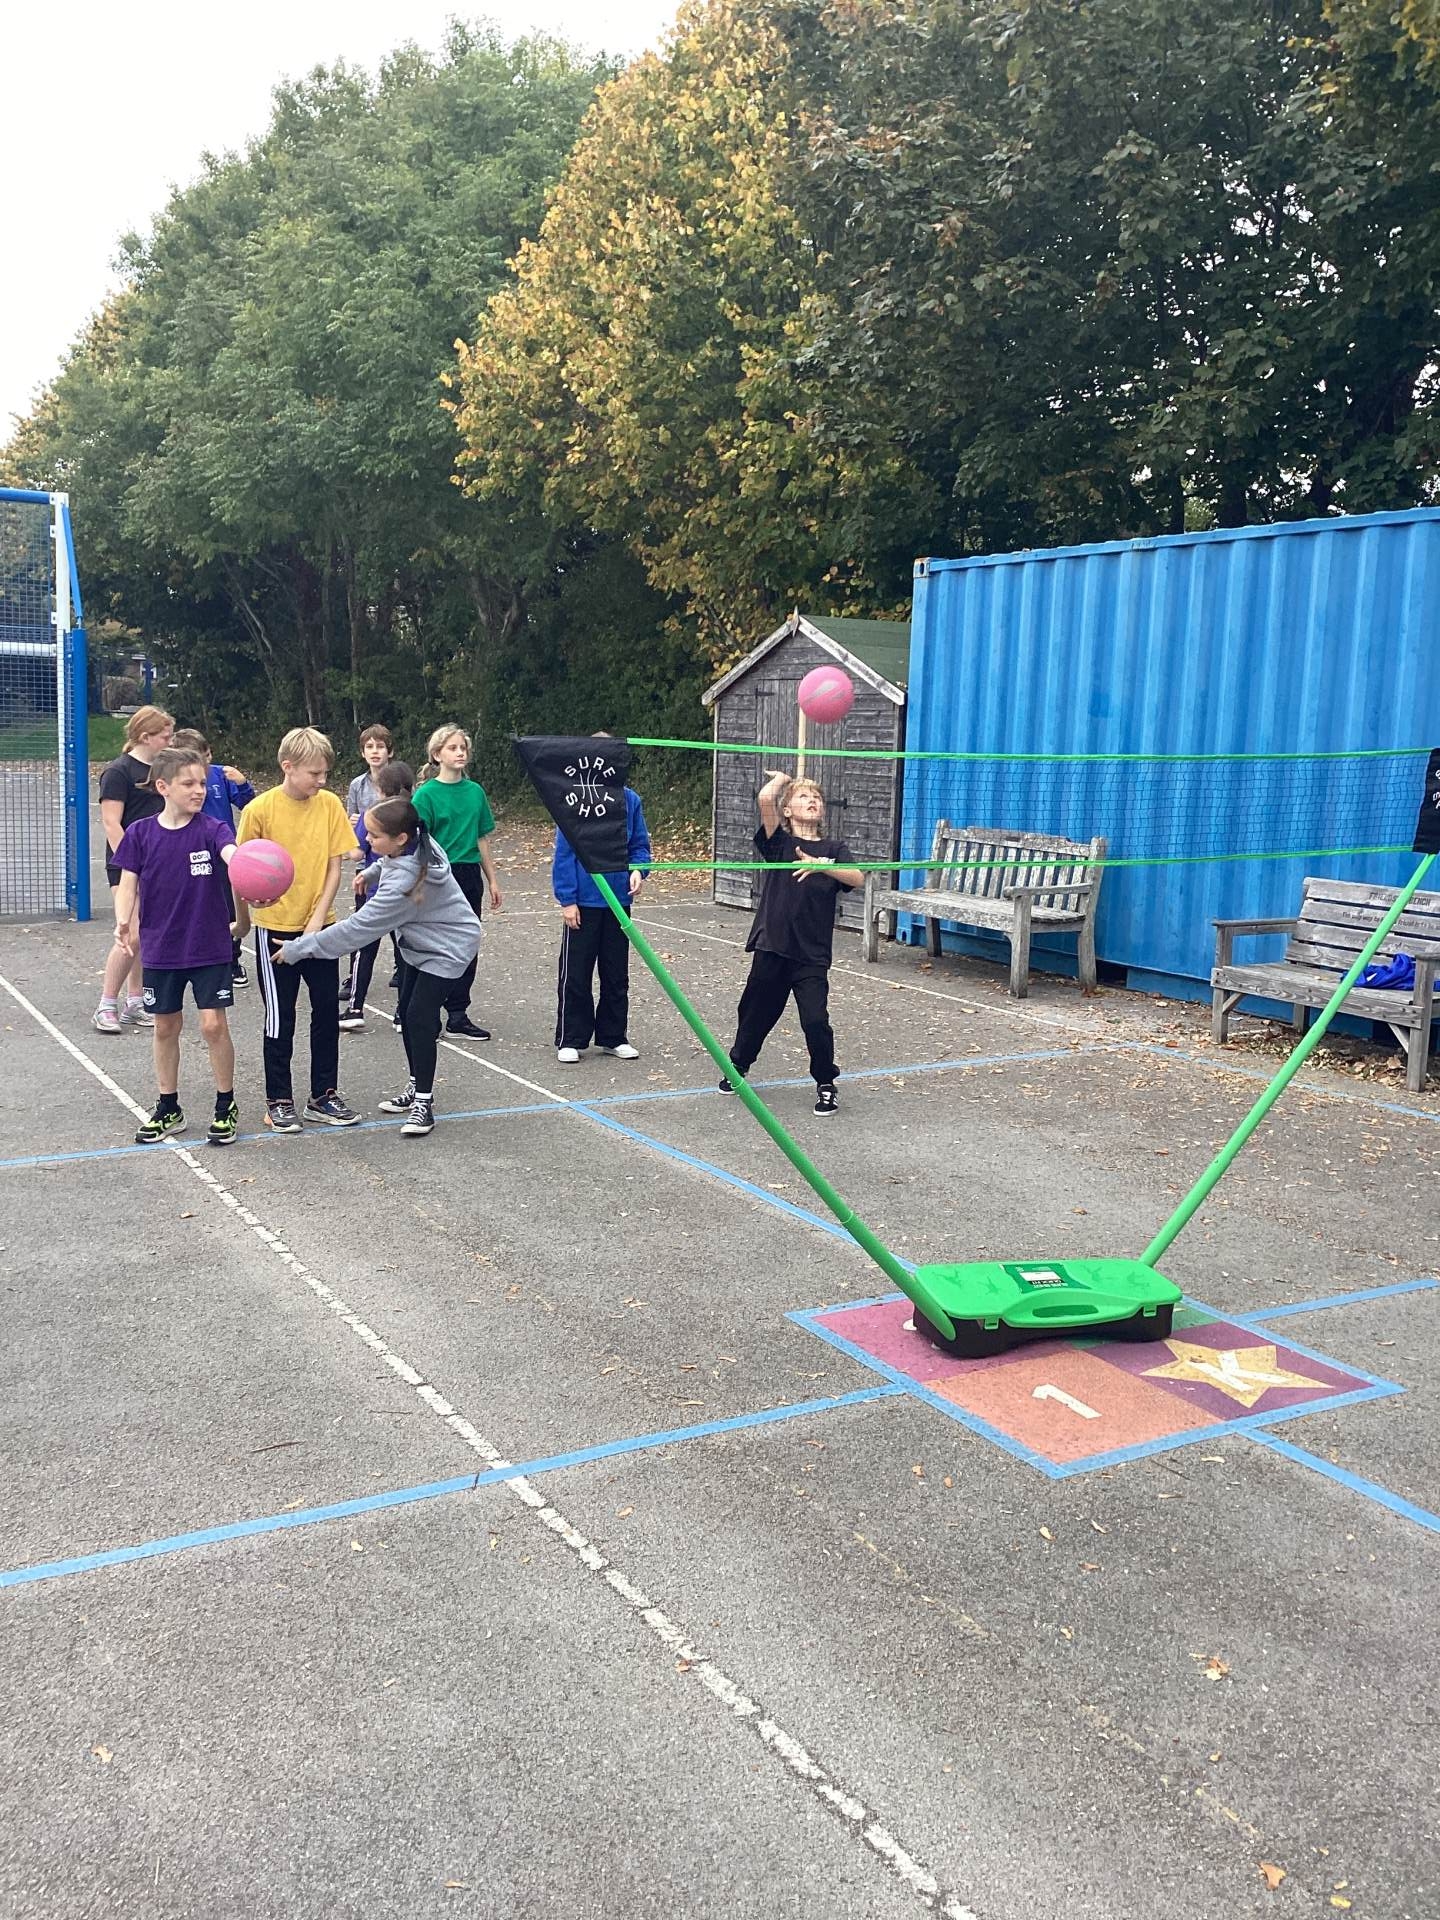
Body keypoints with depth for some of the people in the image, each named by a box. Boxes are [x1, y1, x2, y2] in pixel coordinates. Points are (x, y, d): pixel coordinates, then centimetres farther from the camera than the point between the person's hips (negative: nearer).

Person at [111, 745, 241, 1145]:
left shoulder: (212, 829, -10)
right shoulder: (140, 833, -3)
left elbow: (232, 853, -30)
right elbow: (128, 883, 0)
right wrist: (123, 921, -20)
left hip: (209, 947, -2)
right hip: (160, 948, 2)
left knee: (214, 1024, -4)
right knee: (166, 1027, 12)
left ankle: (226, 1106, 15)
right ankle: (168, 1109, 27)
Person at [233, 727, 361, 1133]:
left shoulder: (330, 804, -3)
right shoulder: (260, 810, -12)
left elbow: (334, 866, -2)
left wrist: (317, 919, -8)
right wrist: (244, 917, -9)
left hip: (319, 926, 3)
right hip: (275, 928, -3)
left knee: (327, 1010, 8)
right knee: (280, 1017, 5)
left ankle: (323, 1097, 21)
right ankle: (279, 1102, 17)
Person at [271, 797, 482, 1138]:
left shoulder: (403, 883, -37)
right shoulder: (415, 843, -15)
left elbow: (359, 928, -34)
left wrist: (299, 949, -30)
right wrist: (372, 872, 19)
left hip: (447, 948, -10)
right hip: (419, 942, 10)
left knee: (420, 1018, -14)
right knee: (407, 1013, 12)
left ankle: (424, 1102, -2)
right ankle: (416, 1087, 26)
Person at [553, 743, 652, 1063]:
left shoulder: (629, 800, 0)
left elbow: (640, 844, 8)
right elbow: (563, 853, -8)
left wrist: (637, 870, -12)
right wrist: (567, 899, -11)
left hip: (619, 901, 4)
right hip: (583, 903, -3)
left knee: (616, 974, 13)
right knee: (575, 975, 5)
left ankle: (613, 1036, 26)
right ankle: (570, 1040, 15)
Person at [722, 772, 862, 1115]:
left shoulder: (834, 850, 7)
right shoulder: (779, 842, 2)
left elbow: (857, 878, -12)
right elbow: (765, 798, -15)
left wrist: (819, 865, -26)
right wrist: (782, 778, 5)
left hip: (812, 954, 0)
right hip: (772, 947, 0)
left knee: (815, 1020, -9)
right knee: (756, 1013, 14)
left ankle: (825, 1084, 11)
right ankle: (737, 1067, 38)